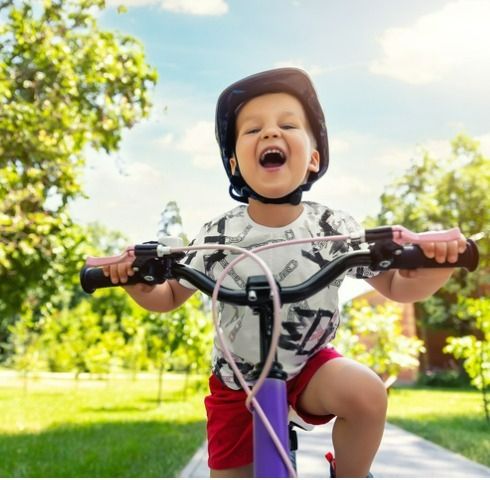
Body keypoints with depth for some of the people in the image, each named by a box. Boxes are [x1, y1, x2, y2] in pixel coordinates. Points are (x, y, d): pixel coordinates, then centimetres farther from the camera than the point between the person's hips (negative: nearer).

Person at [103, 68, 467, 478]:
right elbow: (169, 297, -2)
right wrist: (137, 283, -25)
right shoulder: (216, 237, -15)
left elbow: (395, 287, -7)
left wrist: (433, 269, -30)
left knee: (367, 394, -29)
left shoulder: (336, 229, -15)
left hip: (309, 364, 0)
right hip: (237, 380, 1)